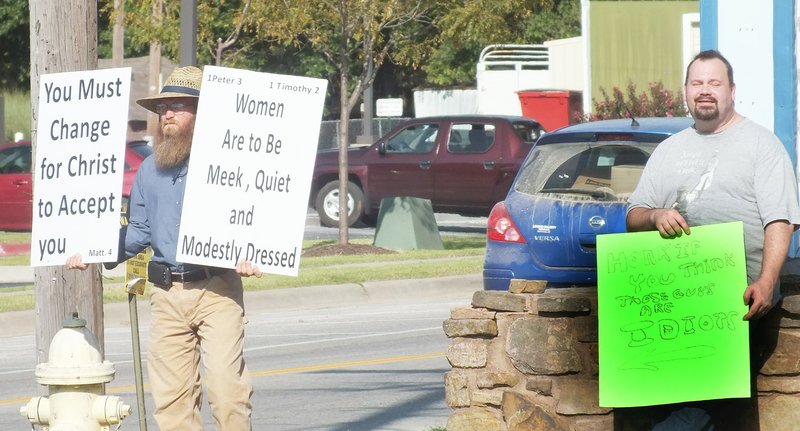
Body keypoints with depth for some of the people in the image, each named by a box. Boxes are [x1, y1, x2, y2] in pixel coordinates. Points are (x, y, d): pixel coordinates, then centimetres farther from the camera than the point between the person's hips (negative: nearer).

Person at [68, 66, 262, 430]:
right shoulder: (148, 171, 17)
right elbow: (139, 232, 22)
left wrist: (249, 256, -22)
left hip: (217, 290, -5)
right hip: (166, 294, 6)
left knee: (226, 387, -12)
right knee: (170, 395, 3)